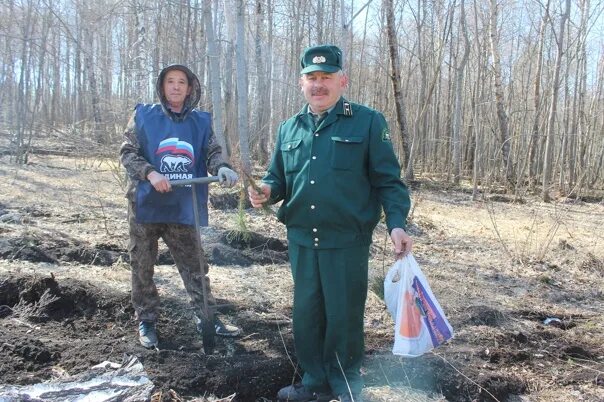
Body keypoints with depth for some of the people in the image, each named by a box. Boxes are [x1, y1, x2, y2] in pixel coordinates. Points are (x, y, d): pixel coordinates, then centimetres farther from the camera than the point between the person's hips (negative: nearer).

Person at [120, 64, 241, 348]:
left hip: (183, 208, 1)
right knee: (143, 267, 9)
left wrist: (222, 168, -22)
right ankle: (146, 321, 24)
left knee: (195, 266, 7)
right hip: (146, 205, -1)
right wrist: (150, 173, -20)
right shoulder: (144, 116, -1)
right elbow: (127, 152, -3)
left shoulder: (201, 121, 6)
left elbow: (212, 152, 1)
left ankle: (206, 317, 19)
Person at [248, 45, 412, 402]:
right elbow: (279, 179, 17)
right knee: (307, 313, 13)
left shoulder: (368, 122, -3)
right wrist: (266, 191, -5)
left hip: (348, 241, -5)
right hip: (302, 239, 5)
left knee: (344, 315, 5)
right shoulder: (289, 129, 12)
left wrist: (397, 223, -17)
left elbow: (388, 181, -5)